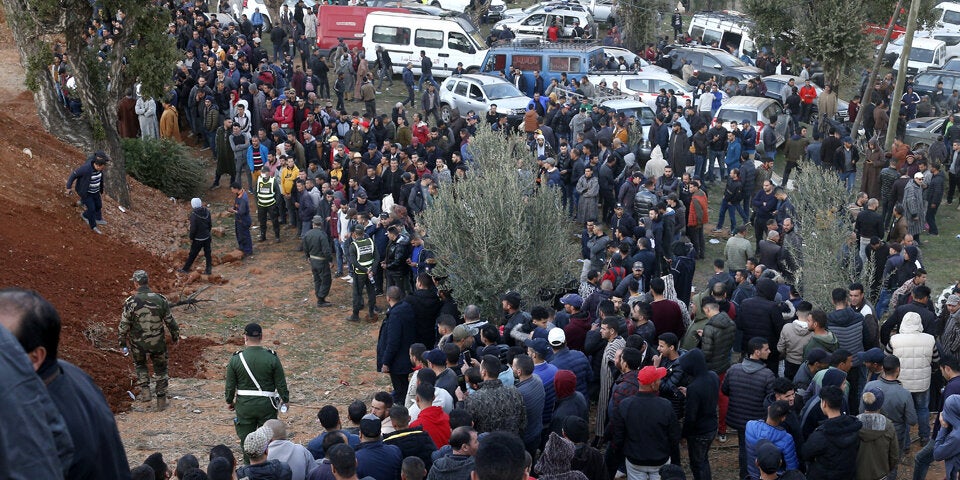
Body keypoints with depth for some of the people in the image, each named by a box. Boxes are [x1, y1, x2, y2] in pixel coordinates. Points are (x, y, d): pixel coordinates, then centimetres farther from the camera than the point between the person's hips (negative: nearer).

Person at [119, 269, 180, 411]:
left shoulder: (130, 302, -14)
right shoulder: (160, 299, -9)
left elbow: (124, 325, -8)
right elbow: (170, 321, -1)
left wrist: (123, 343, 5)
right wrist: (175, 336, 16)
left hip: (138, 343, -1)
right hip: (158, 342, 1)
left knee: (140, 365, 27)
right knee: (160, 369, 17)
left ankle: (145, 391, 11)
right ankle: (161, 401, 20)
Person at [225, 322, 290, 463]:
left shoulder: (236, 359, -8)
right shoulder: (272, 358, -10)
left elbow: (230, 385, -1)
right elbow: (281, 383, -4)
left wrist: (229, 401, 16)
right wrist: (285, 399, 12)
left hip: (244, 405, 1)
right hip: (266, 404, 0)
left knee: (246, 441, 13)